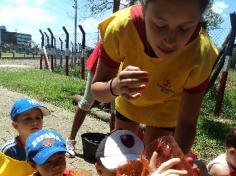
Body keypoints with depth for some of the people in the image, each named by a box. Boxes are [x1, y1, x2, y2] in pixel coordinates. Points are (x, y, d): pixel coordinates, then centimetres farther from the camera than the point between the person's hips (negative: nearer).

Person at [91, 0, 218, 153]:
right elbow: (96, 88, -27)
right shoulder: (121, 26, -36)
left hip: (165, 108, -1)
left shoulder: (200, 53, -36)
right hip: (128, 103, 2)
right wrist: (115, 86, -48)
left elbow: (187, 125, -29)